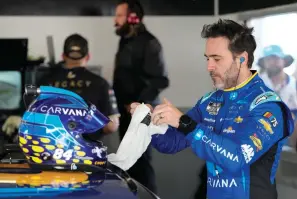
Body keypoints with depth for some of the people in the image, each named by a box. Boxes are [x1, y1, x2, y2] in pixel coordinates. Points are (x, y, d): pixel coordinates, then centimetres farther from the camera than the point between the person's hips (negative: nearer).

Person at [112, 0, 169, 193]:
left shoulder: (148, 43, -12)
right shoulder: (126, 41, 15)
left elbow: (160, 80, -18)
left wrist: (139, 104, -19)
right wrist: (121, 103, 14)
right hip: (127, 112, 9)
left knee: (141, 160, -9)